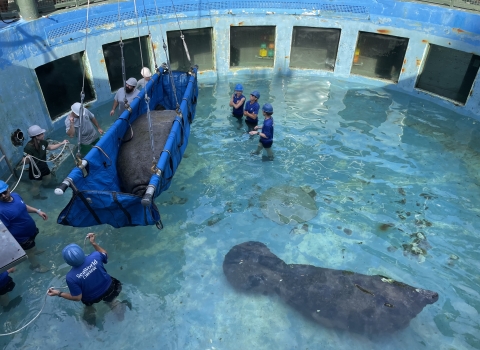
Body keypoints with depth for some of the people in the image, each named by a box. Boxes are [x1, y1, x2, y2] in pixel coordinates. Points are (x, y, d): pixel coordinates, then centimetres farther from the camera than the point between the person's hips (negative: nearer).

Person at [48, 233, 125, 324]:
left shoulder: (71, 277, -33)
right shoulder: (95, 256, -29)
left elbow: (77, 298, -20)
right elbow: (105, 254, -4)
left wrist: (58, 293, -12)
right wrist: (93, 243, -2)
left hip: (93, 299, -1)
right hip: (109, 289, 1)